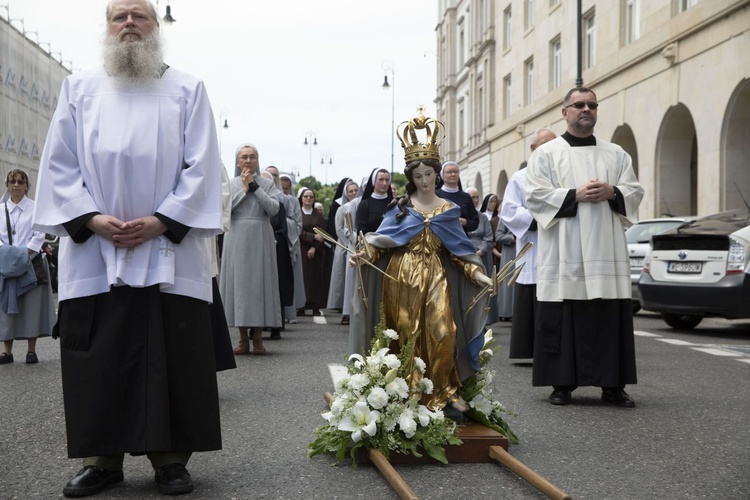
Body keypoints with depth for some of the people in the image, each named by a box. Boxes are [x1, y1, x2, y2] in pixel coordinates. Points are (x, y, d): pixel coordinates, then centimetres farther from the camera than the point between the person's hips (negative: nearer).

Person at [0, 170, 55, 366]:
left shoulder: (35, 208, 2)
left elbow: (39, 235, -4)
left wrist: (25, 255, -14)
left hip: (31, 264, -2)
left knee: (32, 306, -3)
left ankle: (31, 350, 1)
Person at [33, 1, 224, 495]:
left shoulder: (187, 90, 8)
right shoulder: (80, 88, 13)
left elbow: (201, 167, 0)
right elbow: (60, 163, 6)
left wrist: (160, 221, -12)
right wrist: (92, 219, -9)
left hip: (168, 253, -1)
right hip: (93, 251, 2)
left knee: (172, 358, -1)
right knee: (98, 360, 2)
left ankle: (170, 457, 8)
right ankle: (102, 459, 13)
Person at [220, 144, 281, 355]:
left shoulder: (267, 183, 8)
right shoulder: (230, 183, 9)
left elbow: (274, 208, -7)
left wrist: (255, 187, -7)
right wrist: (244, 189, -7)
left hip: (260, 239, 0)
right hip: (237, 239, 0)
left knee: (260, 281, -3)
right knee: (238, 282, -1)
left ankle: (258, 338, 2)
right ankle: (243, 338, 4)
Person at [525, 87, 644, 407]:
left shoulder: (616, 154, 16)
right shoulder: (546, 153, 7)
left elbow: (634, 191, 11)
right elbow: (535, 195, -4)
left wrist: (612, 192, -9)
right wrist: (575, 195, -14)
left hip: (606, 251, 3)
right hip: (564, 254, -2)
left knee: (611, 317, 0)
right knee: (562, 318, -3)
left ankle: (613, 384, 7)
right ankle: (561, 383, 5)